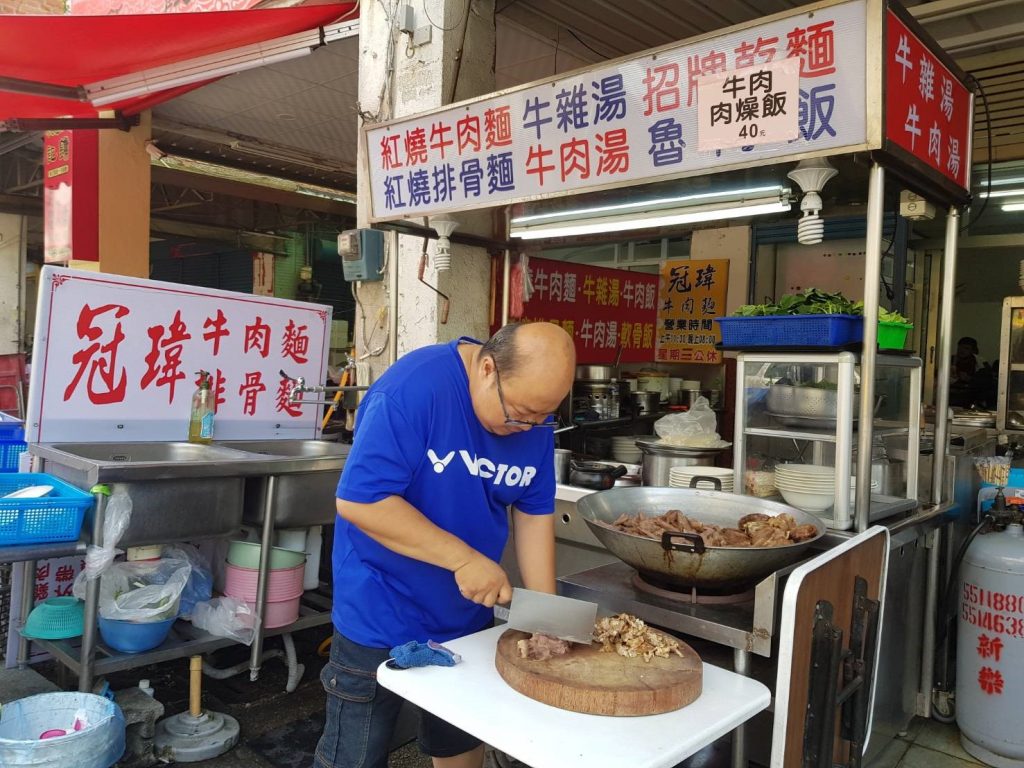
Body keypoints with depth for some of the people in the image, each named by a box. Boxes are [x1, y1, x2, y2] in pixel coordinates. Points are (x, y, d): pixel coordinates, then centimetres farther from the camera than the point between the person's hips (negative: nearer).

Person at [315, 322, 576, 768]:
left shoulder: (534, 418, -6)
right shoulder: (414, 387, -27)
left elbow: (534, 513, 0)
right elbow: (359, 500, -29)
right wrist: (464, 559, -29)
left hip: (470, 619, 6)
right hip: (380, 621, -5)